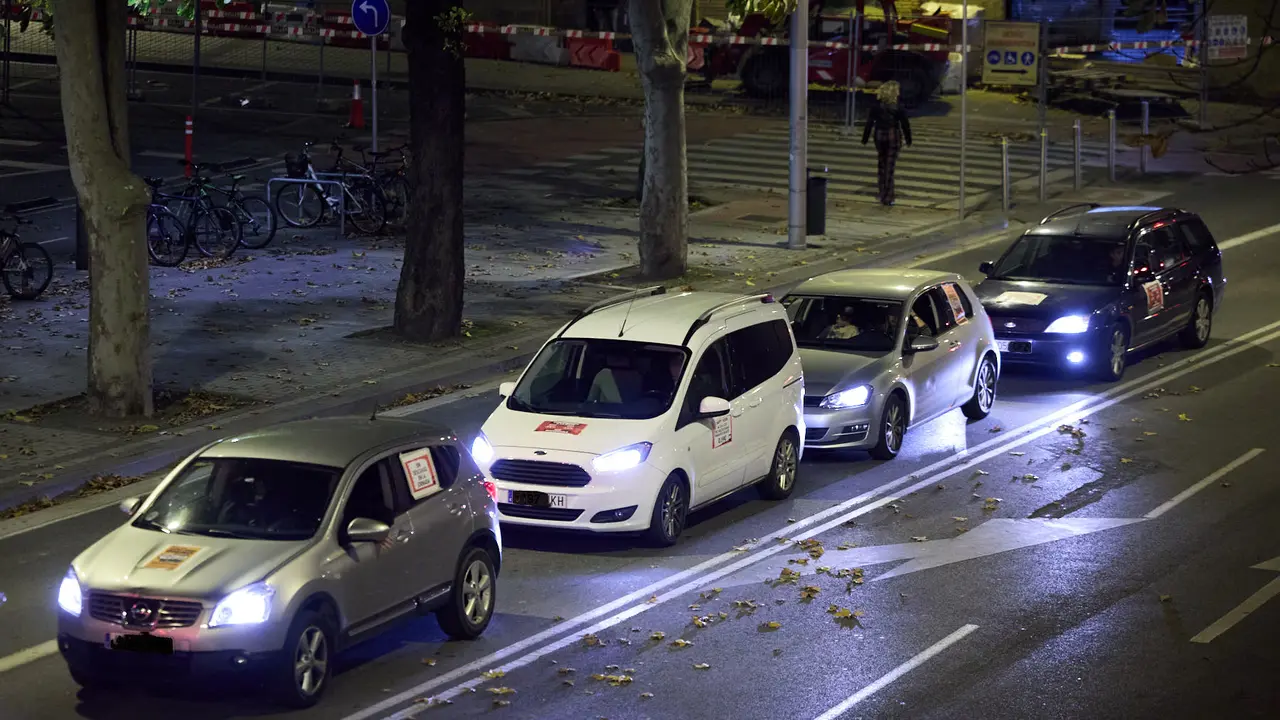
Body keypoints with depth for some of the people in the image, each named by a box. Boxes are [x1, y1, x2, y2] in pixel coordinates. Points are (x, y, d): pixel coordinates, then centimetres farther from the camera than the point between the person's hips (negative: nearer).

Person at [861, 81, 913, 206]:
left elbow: (869, 124, -1)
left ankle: (883, 194, 23)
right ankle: (887, 198, 1)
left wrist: (864, 139, 7)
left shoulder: (876, 107, -4)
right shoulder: (898, 109, -11)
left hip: (879, 138, 3)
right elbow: (905, 125, -5)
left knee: (881, 164, 18)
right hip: (894, 137, -3)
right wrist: (908, 140, 9)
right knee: (890, 168, 1)